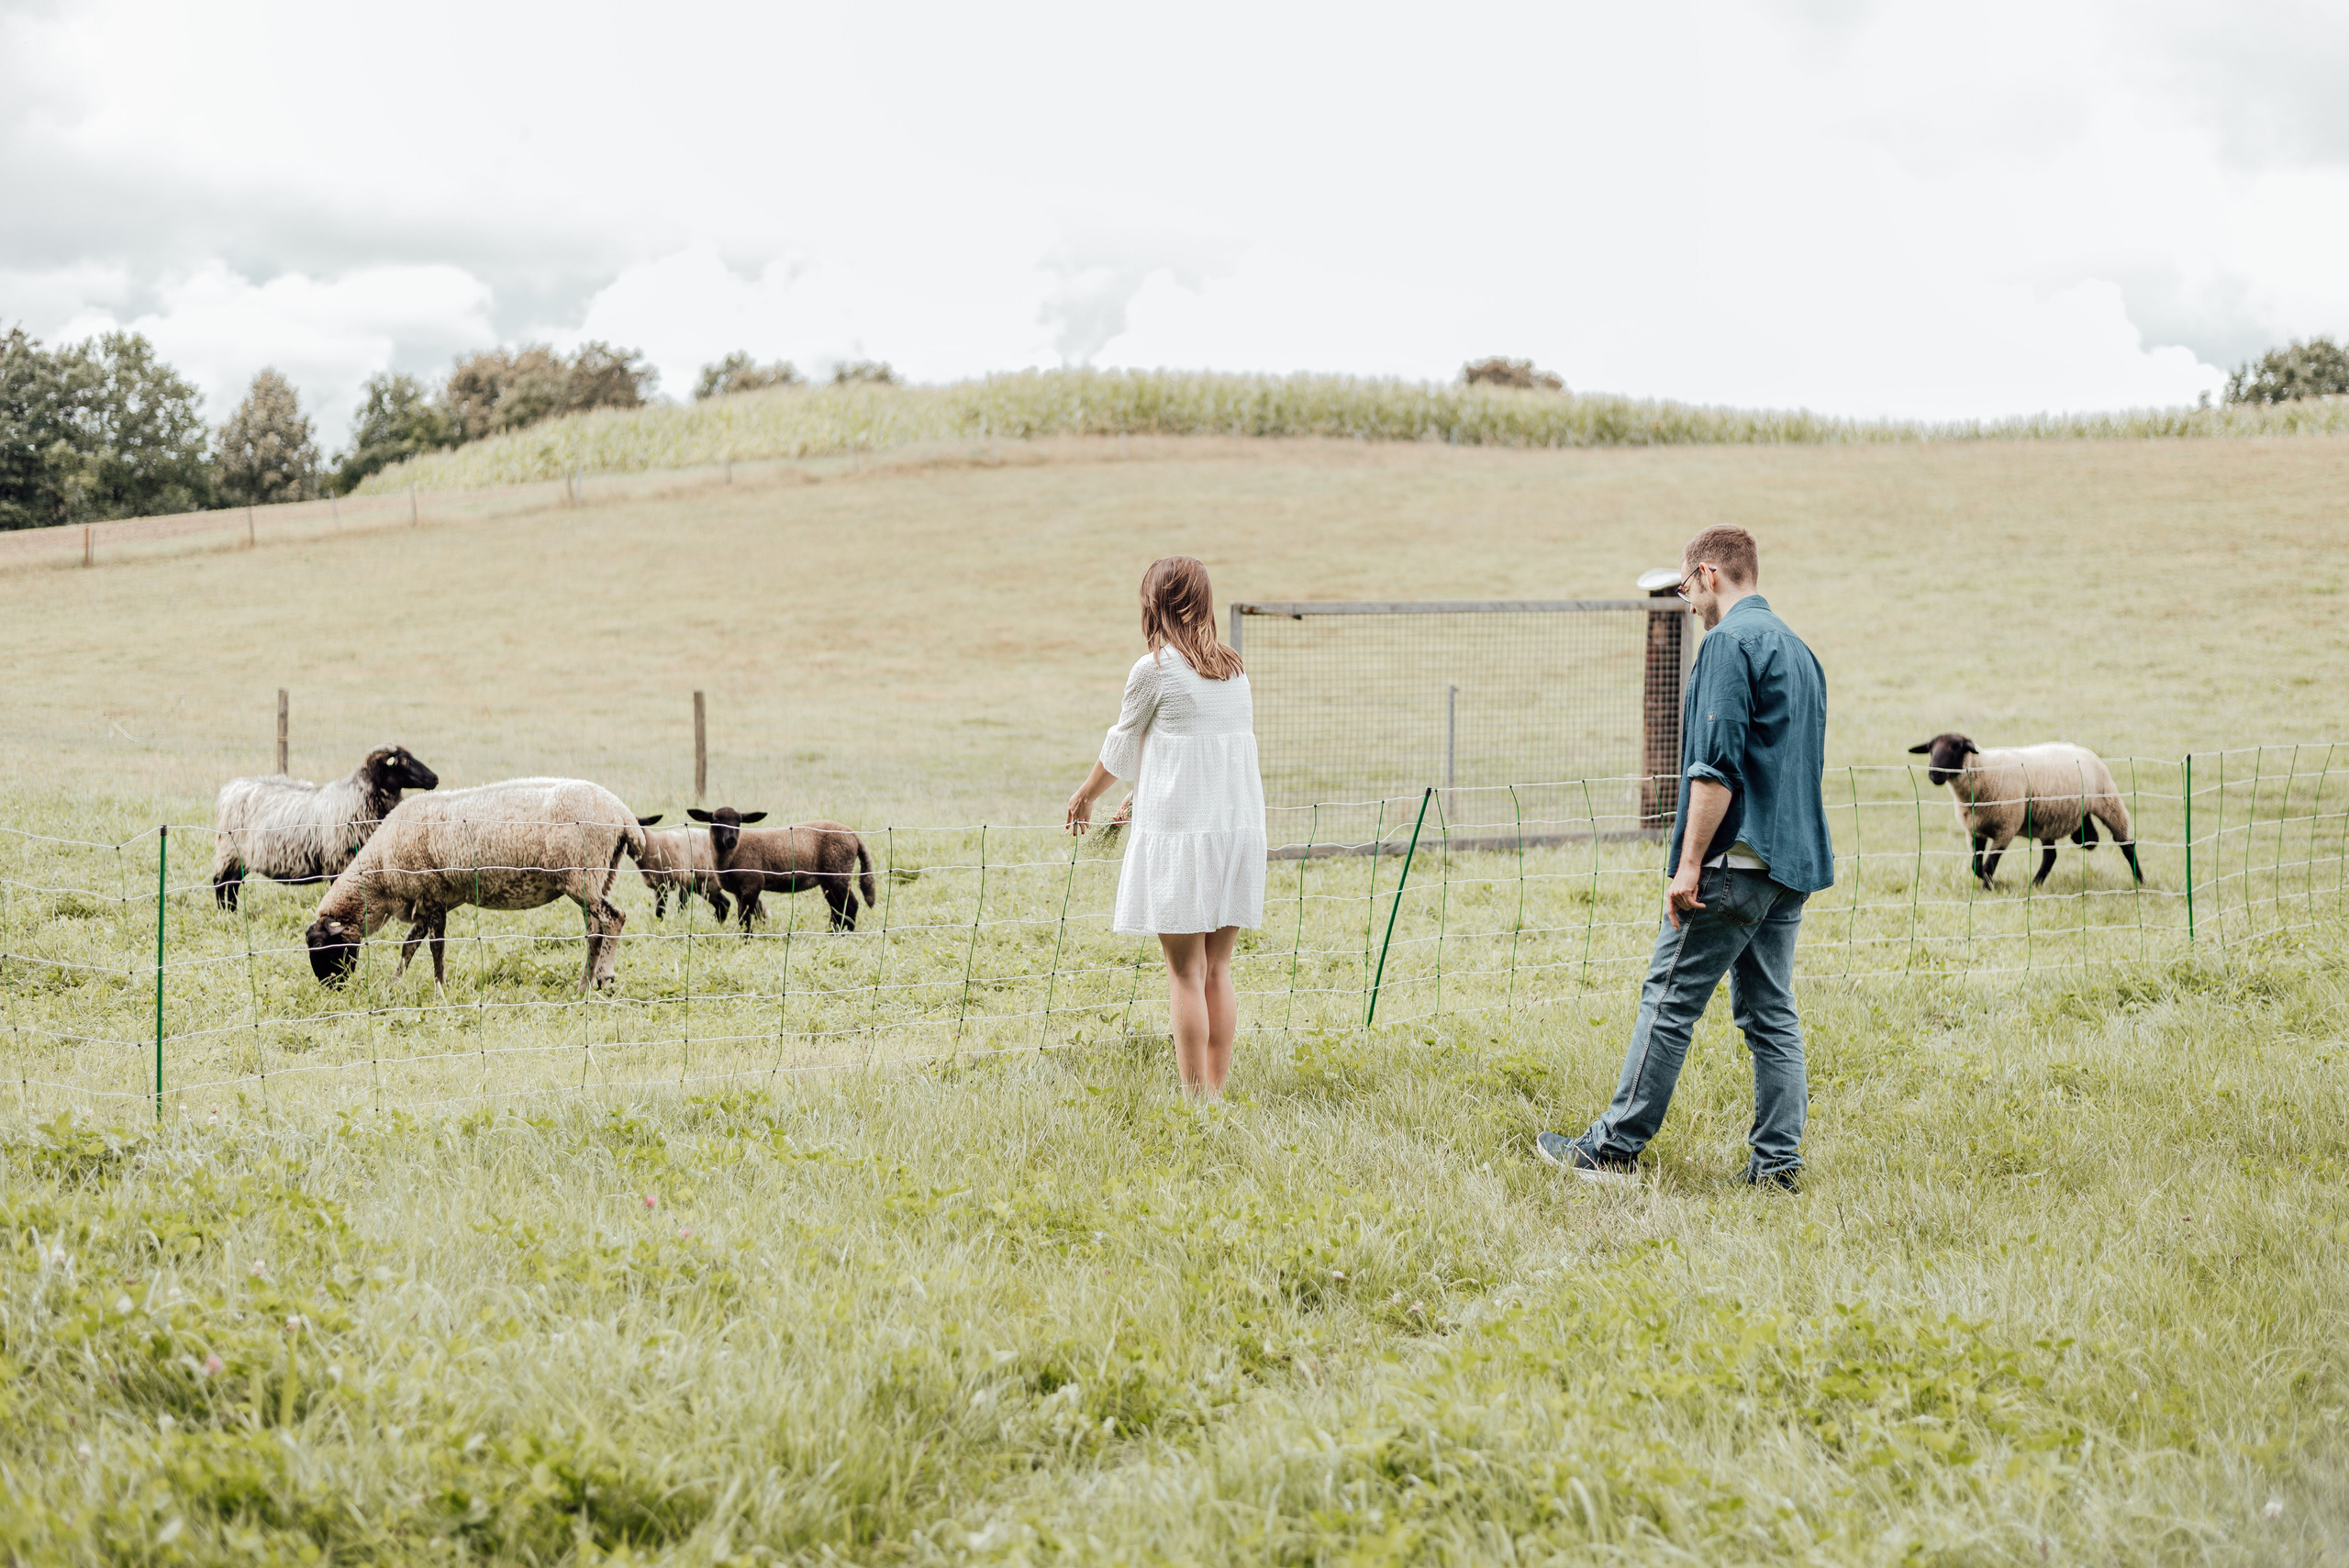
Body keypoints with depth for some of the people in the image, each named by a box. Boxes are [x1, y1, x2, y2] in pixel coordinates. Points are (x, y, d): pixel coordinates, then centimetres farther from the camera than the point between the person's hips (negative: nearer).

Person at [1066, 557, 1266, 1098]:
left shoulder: (1154, 670, -6)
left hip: (1179, 833, -6)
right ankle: (1217, 1091, 12)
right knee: (1217, 971, 11)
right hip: (1240, 828, 6)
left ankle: (1195, 1099, -3)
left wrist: (1085, 796, 26)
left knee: (1186, 973, -3)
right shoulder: (1234, 668, 11)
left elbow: (1121, 744, 8)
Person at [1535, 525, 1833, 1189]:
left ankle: (1614, 1148, 1)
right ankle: (1777, 1160, 7)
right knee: (1771, 1011, 9)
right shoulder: (1796, 647, 19)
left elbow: (1717, 765, -19)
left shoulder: (1730, 642, -11)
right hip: (1793, 861, 9)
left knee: (1669, 1001, -4)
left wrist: (1690, 863, -19)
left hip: (1735, 860, -9)